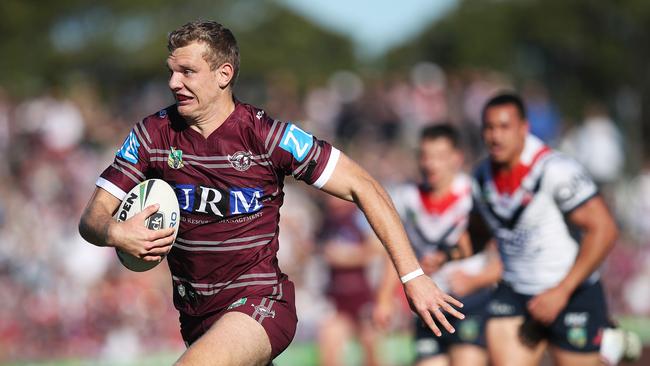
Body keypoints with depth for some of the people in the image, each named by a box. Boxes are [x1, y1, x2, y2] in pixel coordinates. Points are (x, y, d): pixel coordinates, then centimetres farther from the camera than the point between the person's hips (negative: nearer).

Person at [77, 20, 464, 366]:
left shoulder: (265, 135, -12)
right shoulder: (152, 134, -2)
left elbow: (361, 186, -9)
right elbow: (92, 216, 0)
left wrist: (412, 275, -14)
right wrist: (115, 233, -26)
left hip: (259, 304, -6)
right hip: (195, 317, 6)